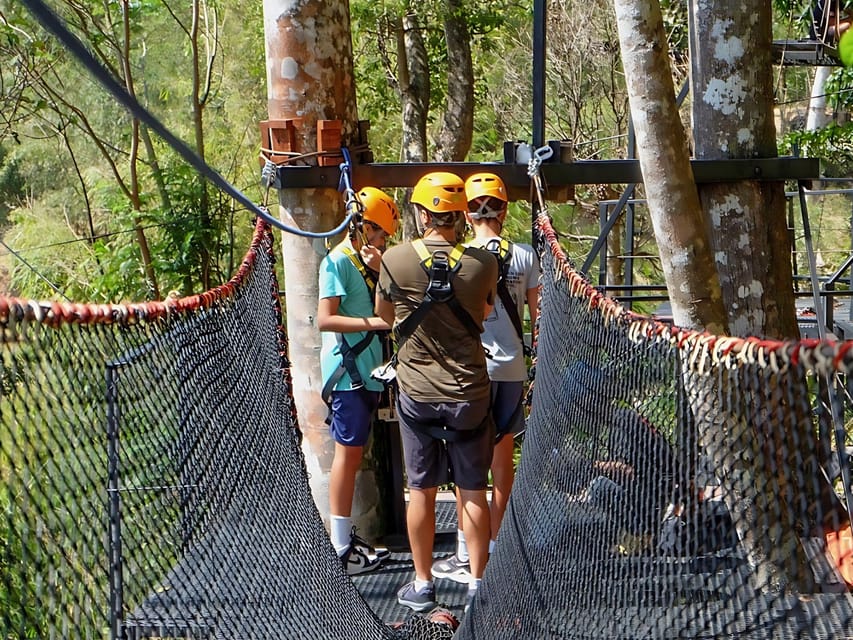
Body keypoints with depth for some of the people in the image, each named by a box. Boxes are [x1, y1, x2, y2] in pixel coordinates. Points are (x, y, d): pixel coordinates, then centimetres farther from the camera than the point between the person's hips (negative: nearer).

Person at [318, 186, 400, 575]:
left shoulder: (367, 261, 17)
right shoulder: (338, 261, -12)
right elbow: (325, 319, -20)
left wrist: (378, 273, -3)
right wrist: (375, 322, -24)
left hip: (368, 373, 9)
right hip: (347, 372, -9)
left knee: (354, 453, 12)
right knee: (348, 453, -8)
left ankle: (346, 538, 18)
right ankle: (342, 549, -6)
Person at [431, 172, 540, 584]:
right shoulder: (525, 257, 1)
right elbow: (537, 315, 6)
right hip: (512, 368, 3)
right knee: (503, 457, 12)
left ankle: (466, 554, 4)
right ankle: (496, 547, 18)